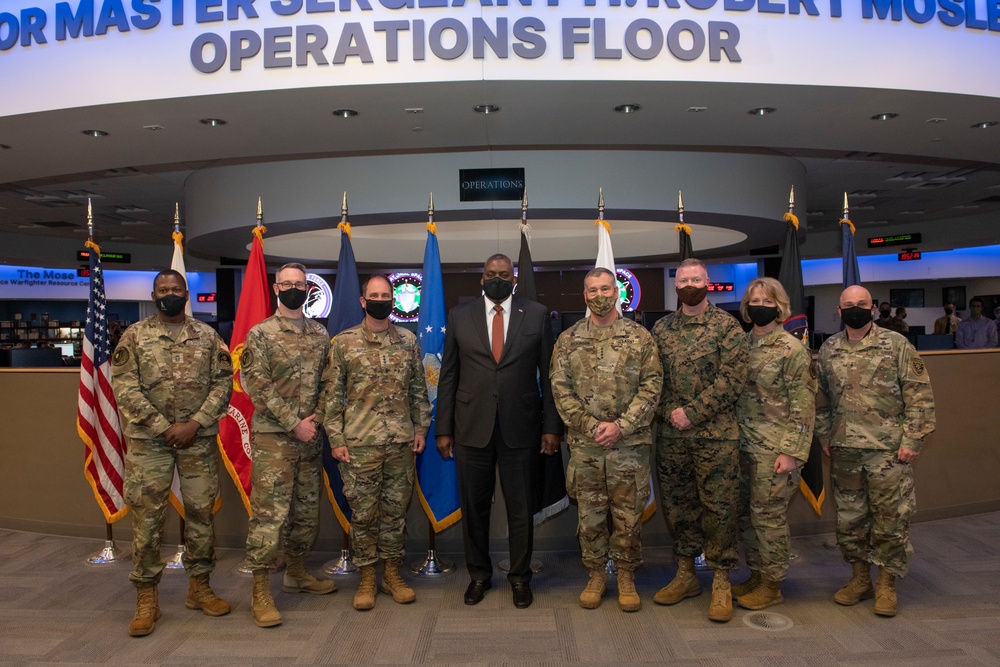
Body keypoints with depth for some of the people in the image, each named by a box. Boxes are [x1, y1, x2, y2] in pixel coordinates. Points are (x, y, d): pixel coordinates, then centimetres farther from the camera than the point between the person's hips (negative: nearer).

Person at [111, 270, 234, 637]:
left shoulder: (207, 336, 5)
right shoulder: (134, 335, 2)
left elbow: (223, 384, 0)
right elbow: (124, 388, -5)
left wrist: (194, 423, -11)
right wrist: (164, 428, -12)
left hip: (199, 438, 2)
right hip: (148, 440, -1)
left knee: (201, 511, 8)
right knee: (146, 516, 2)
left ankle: (199, 586, 23)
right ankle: (146, 597, 14)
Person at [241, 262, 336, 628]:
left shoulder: (321, 334, 10)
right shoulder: (260, 334, -4)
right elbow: (259, 386, -11)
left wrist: (316, 417, -4)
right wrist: (295, 424, -14)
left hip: (310, 436, 5)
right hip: (273, 437, -5)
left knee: (307, 511, 14)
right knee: (269, 512, -5)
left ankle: (296, 572, 31)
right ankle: (260, 591, 5)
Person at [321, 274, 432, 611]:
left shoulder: (408, 341, 7)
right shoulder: (344, 342, 0)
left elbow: (419, 389, 13)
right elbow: (331, 394, 0)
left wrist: (421, 428, 6)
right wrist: (335, 439, -4)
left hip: (402, 443, 2)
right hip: (359, 444, -2)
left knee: (396, 510, 10)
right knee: (363, 512, 5)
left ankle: (392, 573, 25)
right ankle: (366, 578, 20)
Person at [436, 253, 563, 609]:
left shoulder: (537, 314, 2)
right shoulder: (459, 316, 4)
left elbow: (548, 373, 2)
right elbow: (448, 375, 4)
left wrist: (552, 426, -2)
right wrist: (444, 429, 2)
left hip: (520, 428, -1)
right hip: (472, 427, 1)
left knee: (521, 508, 9)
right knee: (474, 506, 12)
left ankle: (520, 576, 28)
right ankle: (479, 574, 32)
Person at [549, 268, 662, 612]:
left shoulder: (640, 337, 2)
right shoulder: (568, 339, 5)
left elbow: (651, 387, -3)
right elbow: (561, 389, 1)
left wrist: (621, 426, -13)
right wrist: (591, 426, -10)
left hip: (630, 443, -1)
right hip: (584, 444, 1)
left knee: (628, 513, 7)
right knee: (589, 513, 9)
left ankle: (626, 577, 24)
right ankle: (596, 574, 26)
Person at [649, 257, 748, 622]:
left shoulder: (727, 326, -3)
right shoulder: (661, 328, 9)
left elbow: (732, 378, -11)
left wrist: (692, 413, -15)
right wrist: (670, 411, -8)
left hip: (715, 435, -4)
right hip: (670, 435, 4)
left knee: (718, 507, 1)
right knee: (677, 506, 12)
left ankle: (721, 583, 16)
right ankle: (685, 575, 27)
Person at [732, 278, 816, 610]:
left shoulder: (792, 349, -10)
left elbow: (804, 405, -12)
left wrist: (792, 452, -16)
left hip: (774, 448, -6)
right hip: (744, 444, 7)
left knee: (768, 514, 1)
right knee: (745, 512, 13)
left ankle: (772, 585, 17)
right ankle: (756, 575, 29)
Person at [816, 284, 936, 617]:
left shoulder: (896, 344, -4)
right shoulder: (828, 350, 7)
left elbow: (919, 396, -6)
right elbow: (821, 399, 14)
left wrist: (911, 440, -10)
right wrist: (824, 436, 9)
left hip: (888, 449, -4)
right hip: (844, 451, 4)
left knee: (890, 517, 2)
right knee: (849, 517, 11)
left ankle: (887, 585, 18)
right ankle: (860, 579, 27)